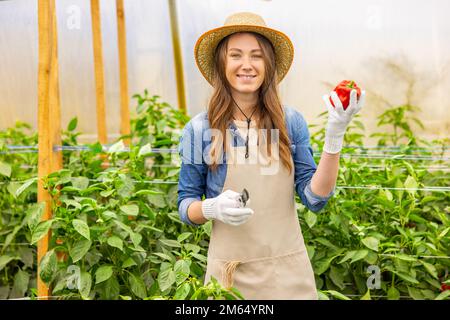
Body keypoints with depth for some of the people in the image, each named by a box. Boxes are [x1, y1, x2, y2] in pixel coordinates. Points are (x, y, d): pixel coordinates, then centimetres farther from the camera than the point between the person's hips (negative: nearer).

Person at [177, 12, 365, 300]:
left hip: (287, 268, 1)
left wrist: (335, 135, -16)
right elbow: (186, 205, 1)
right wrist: (212, 208, -21)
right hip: (230, 271, -1)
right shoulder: (200, 129, -7)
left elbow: (315, 199, -6)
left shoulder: (291, 122, -4)